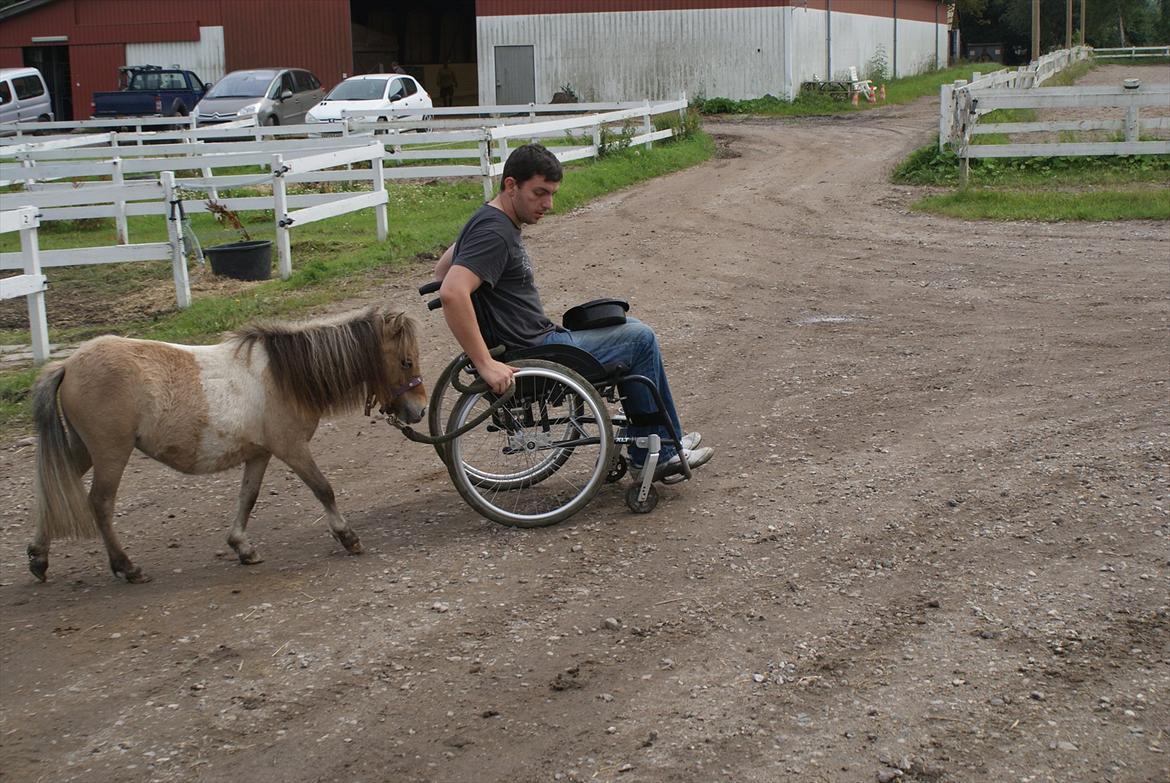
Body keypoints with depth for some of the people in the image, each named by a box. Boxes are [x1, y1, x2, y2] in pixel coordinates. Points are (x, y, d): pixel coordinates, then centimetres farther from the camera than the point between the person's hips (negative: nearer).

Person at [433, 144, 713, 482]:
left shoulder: (492, 221, 10)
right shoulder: (495, 233, -22)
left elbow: (443, 268, 24)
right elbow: (451, 293, -35)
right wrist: (485, 364, -34)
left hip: (541, 340, 11)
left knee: (631, 329, 21)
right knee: (640, 339, -1)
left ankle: (660, 449, 24)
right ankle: (652, 457, 12)